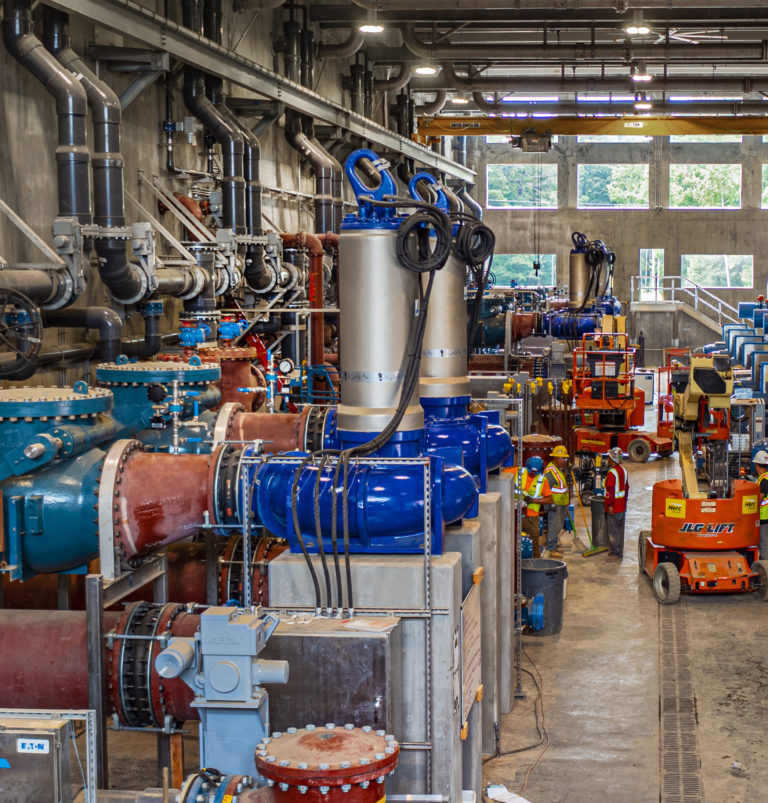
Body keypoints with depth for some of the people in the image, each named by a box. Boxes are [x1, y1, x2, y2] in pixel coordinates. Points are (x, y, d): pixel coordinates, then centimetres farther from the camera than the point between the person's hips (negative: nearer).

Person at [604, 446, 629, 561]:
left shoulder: (612, 473, -19)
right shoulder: (623, 470, 9)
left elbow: (610, 491, -22)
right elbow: (626, 487, 16)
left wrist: (610, 505, -21)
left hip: (614, 508, -9)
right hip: (622, 506, 9)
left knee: (613, 530, -3)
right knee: (619, 529, 15)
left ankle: (616, 553, -1)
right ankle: (619, 551, 22)